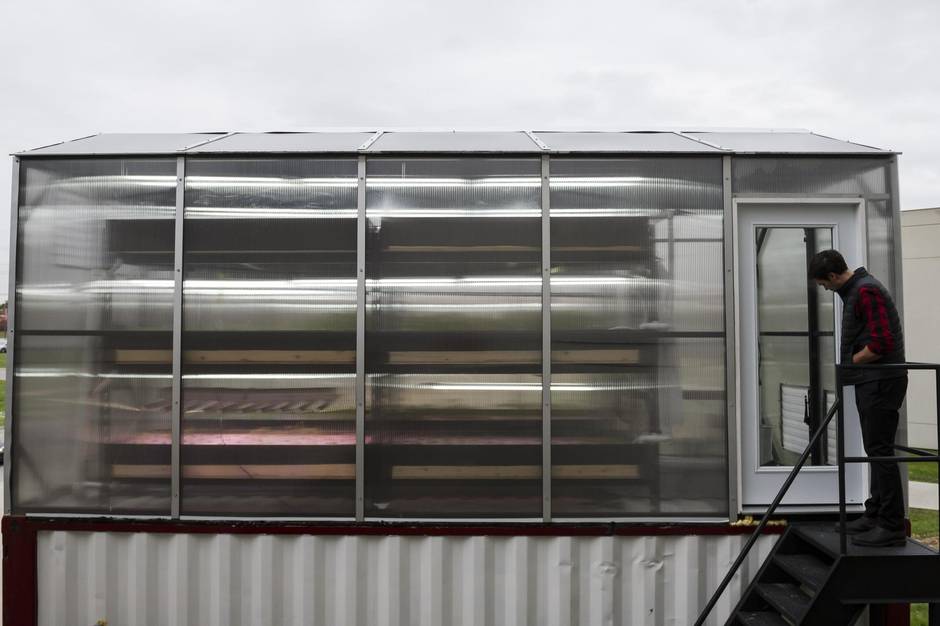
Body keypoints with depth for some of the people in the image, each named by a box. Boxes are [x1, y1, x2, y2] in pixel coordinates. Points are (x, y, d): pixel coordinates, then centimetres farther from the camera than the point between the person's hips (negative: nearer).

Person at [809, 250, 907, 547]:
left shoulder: (866, 291, -17)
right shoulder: (855, 289, 16)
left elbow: (881, 344, -24)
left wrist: (850, 362, -11)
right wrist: (850, 367, 19)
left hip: (881, 381, -11)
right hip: (870, 381, 11)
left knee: (880, 450, -7)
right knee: (876, 450, 15)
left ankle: (892, 526, -1)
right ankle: (875, 514, 25)